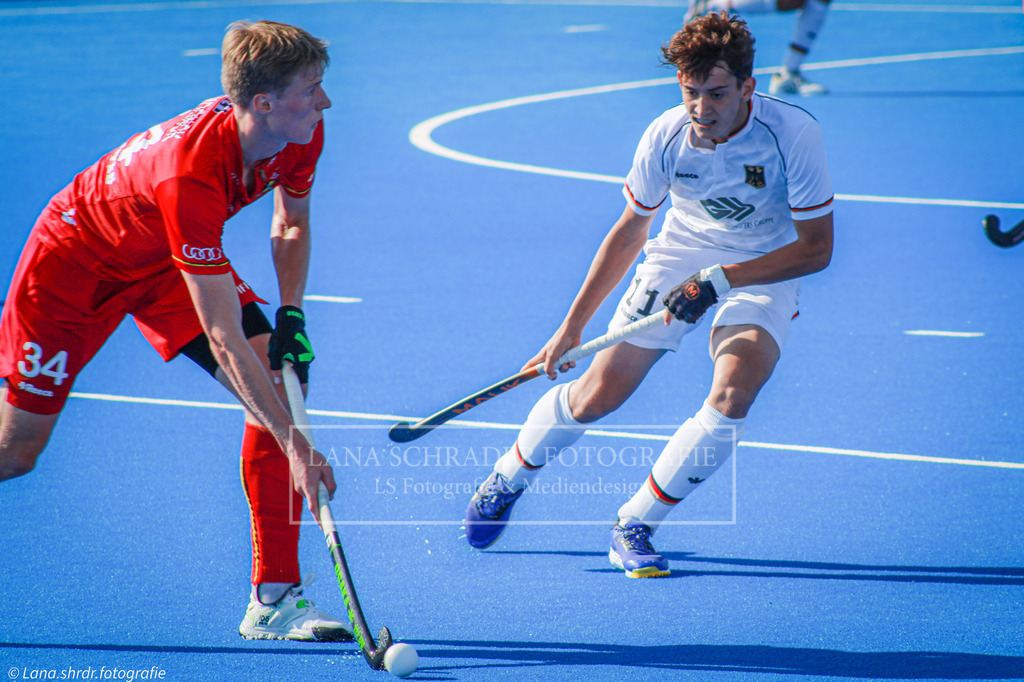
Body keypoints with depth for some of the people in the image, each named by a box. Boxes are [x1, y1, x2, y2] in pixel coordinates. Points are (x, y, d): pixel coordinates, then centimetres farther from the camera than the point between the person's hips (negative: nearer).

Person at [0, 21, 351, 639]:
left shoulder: (304, 135, -21)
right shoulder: (189, 174, -42)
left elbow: (291, 224, 5)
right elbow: (224, 340, -41)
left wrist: (292, 315, -10)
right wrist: (296, 446, -44)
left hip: (167, 260, 6)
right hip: (75, 259, -6)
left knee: (282, 384, -14)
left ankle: (274, 598, -12)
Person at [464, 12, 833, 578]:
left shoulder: (794, 133, -27)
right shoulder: (666, 136, -19)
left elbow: (816, 248, -21)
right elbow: (630, 231, -3)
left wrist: (719, 280, -29)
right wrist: (572, 326, -1)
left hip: (765, 272, -2)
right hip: (681, 256, 2)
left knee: (731, 396, -28)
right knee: (597, 395, -4)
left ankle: (633, 528, -10)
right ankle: (508, 481, 28)